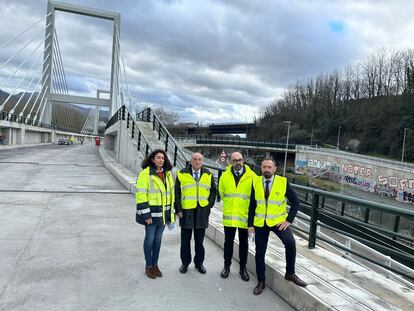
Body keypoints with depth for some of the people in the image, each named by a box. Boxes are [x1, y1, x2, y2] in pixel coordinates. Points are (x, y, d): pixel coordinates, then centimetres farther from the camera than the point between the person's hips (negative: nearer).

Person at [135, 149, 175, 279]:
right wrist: (146, 214, -18)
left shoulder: (167, 174, 8)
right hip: (151, 212, -5)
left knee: (158, 239, 13)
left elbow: (171, 193, 14)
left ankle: (155, 264, 27)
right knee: (150, 238, 5)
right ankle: (148, 266, 21)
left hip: (163, 212, 6)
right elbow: (141, 195, -15)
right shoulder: (146, 173, -12)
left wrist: (171, 212, 13)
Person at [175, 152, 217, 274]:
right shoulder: (182, 174, -1)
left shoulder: (208, 175, 6)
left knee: (199, 239, 10)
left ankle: (199, 262, 24)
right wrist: (178, 209, -6)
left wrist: (209, 205, 1)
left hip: (202, 212, 2)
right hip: (186, 211, -1)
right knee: (185, 239, 8)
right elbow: (177, 193, 0)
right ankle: (185, 262, 23)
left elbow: (213, 191, 13)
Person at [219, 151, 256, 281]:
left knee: (244, 242, 11)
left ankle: (243, 268, 25)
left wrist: (247, 207, 5)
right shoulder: (225, 176, 1)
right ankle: (227, 266, 26)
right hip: (229, 215, 1)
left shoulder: (251, 176, -5)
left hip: (245, 215, -1)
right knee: (228, 241, 10)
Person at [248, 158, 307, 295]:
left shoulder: (283, 182, -8)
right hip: (260, 223, 2)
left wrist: (288, 220, -12)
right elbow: (252, 205, 4)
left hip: (278, 221, -2)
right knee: (259, 253, 7)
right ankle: (261, 282, 26)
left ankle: (290, 274, -3)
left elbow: (295, 202, -3)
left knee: (290, 242, -25)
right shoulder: (256, 183, -2)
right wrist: (250, 224, -1)